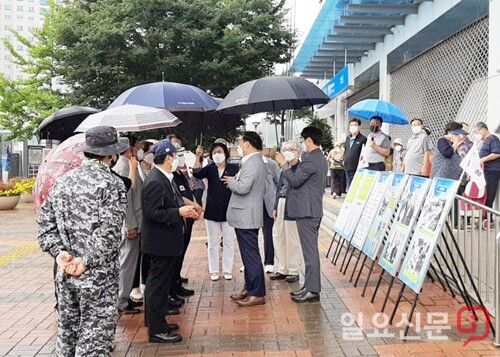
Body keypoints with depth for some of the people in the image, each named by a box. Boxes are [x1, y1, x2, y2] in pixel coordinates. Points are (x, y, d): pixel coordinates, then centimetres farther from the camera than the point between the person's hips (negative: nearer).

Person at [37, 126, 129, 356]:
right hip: (98, 276, -6)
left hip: (65, 273, 6)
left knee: (67, 333, 19)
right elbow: (109, 232, -20)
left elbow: (45, 222, 5)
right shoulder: (112, 184, -12)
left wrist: (58, 251, -2)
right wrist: (87, 261, -14)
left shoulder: (63, 181, 7)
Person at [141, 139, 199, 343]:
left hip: (168, 242, 11)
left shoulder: (166, 178, 10)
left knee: (162, 284, 20)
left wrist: (185, 211, 5)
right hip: (161, 242, -11)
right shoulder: (155, 182, -22)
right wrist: (179, 212, -28)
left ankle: (159, 322, 33)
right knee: (158, 285, -1)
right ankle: (156, 330, 10)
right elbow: (152, 212, -26)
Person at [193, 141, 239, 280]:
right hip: (212, 211, 2)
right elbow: (197, 174, -16)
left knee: (229, 242, 7)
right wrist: (198, 157, -27)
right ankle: (214, 271, 19)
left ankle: (227, 270, 18)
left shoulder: (234, 168, -2)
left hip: (229, 211, -2)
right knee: (213, 243, 9)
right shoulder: (210, 168, 3)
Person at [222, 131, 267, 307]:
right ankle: (249, 288, 26)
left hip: (246, 217, -11)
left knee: (251, 255, -5)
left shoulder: (252, 163, -18)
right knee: (249, 255, 17)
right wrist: (235, 180, 12)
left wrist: (231, 181, -9)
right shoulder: (257, 162, 16)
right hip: (247, 216, 11)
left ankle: (257, 294, 1)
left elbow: (243, 187, -28)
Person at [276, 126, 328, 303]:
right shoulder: (321, 158, 16)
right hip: (314, 209, 10)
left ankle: (313, 290, -1)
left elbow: (295, 180, -18)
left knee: (310, 250, -6)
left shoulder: (310, 159, -17)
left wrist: (283, 164, -7)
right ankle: (311, 286, 21)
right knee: (311, 250, 14)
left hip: (306, 211, -10)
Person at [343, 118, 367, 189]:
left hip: (356, 169, -7)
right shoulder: (348, 139, 16)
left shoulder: (363, 139, -7)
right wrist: (344, 160, 14)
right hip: (347, 169, 7)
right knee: (348, 189, 14)